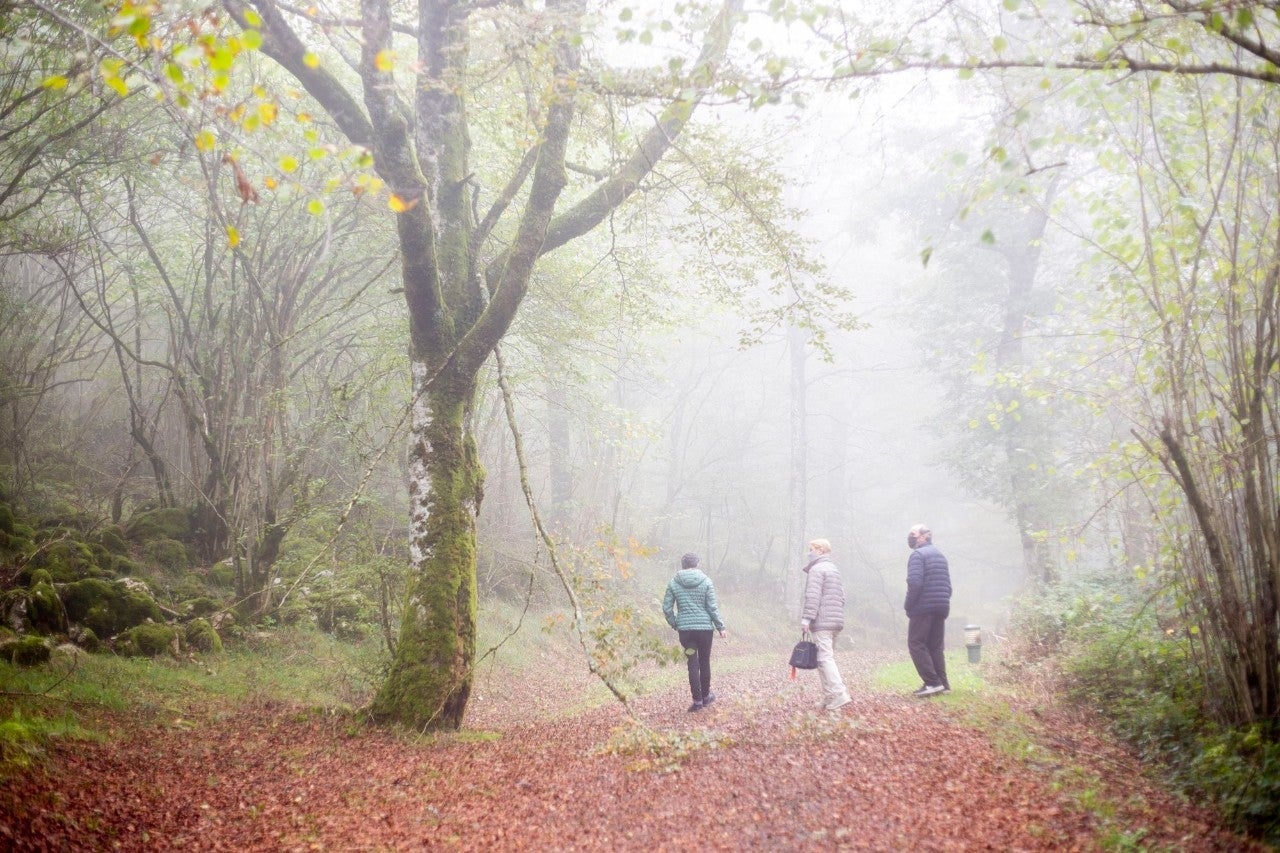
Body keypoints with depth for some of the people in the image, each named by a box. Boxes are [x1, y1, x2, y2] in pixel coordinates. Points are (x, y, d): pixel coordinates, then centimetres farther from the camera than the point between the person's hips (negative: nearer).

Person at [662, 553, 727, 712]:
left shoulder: (673, 583, 0)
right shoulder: (706, 582, -4)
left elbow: (667, 608, -1)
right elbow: (712, 607, -6)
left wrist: (674, 624, 13)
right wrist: (720, 627, 3)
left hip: (685, 629, 0)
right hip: (705, 627, 0)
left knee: (693, 664, 5)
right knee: (704, 662, 14)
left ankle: (697, 700, 4)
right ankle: (706, 695, 27)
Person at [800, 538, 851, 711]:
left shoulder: (816, 569, -8)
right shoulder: (834, 569, 21)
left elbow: (813, 596, -17)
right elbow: (841, 596, 22)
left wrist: (806, 618, -18)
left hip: (822, 622, -9)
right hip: (837, 621, 9)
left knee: (825, 658, -12)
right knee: (829, 657, 13)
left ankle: (839, 694, -21)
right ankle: (829, 697, 13)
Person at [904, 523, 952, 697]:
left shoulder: (917, 555, -9)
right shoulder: (940, 556, 18)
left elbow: (914, 583, -20)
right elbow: (948, 586, 17)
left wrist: (908, 605, -10)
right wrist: (943, 603, 17)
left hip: (923, 608, -8)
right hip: (941, 608, 8)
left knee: (916, 644, -3)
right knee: (935, 647, 12)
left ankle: (932, 682, -13)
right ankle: (943, 684, 6)